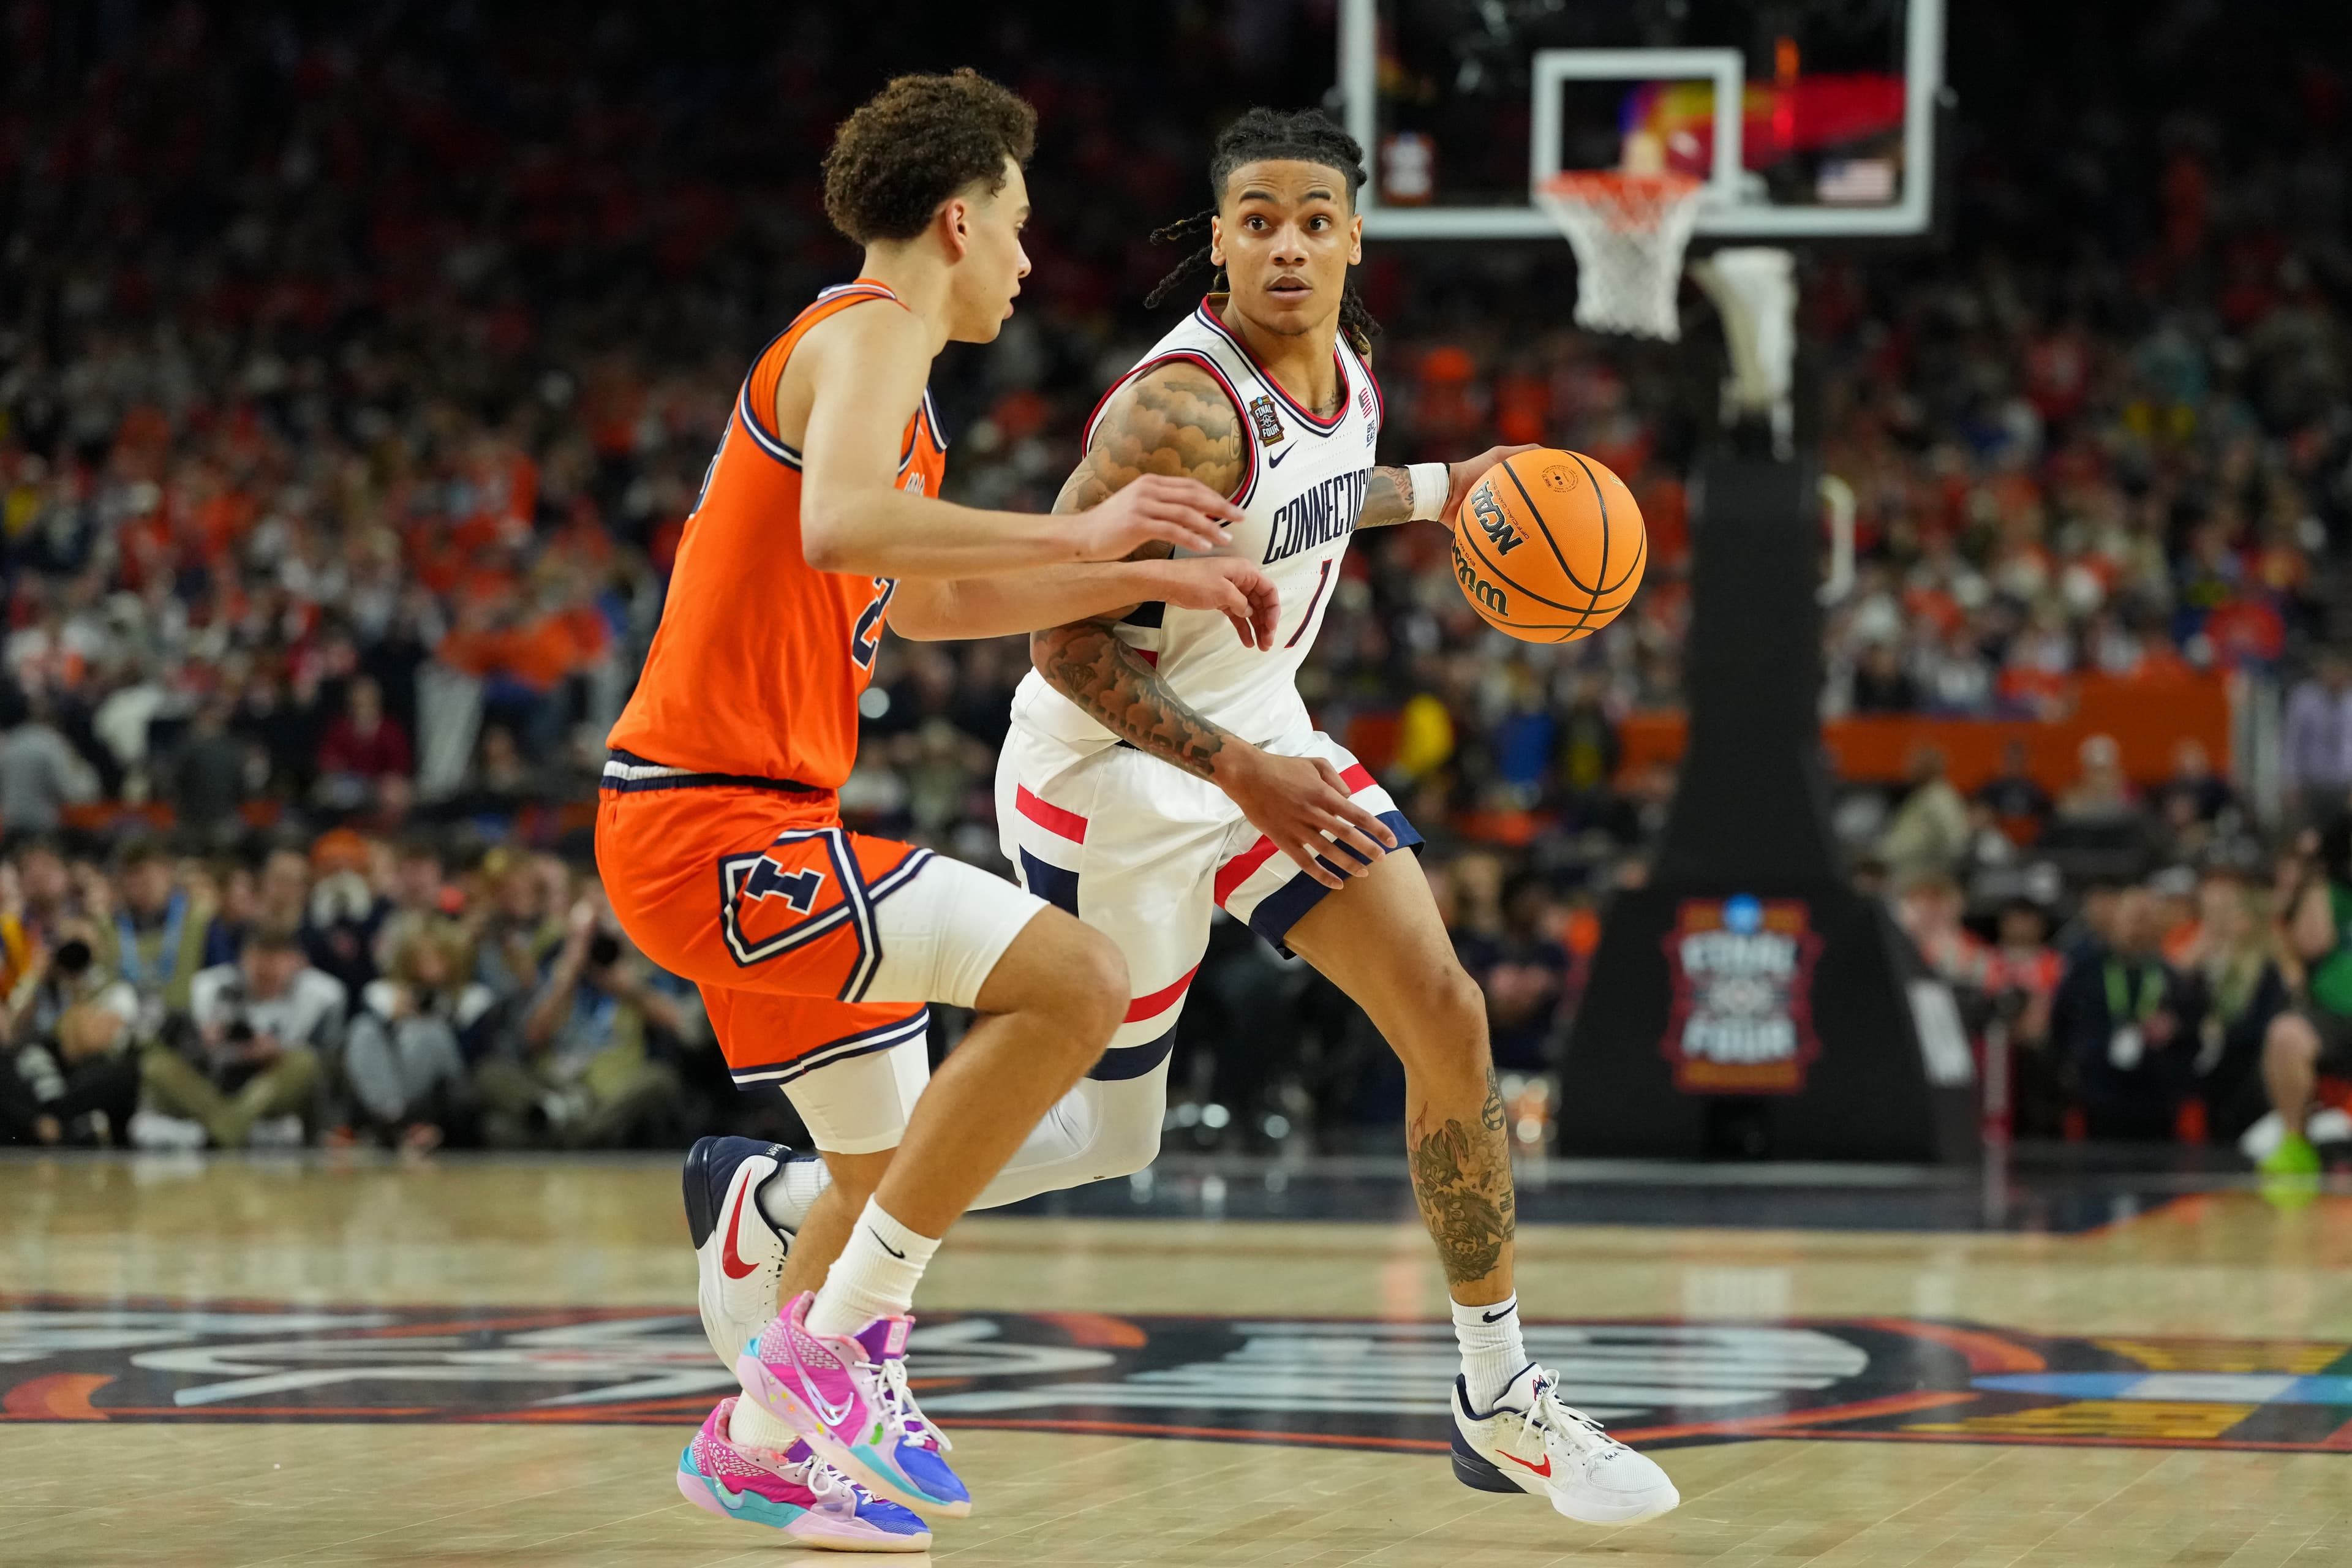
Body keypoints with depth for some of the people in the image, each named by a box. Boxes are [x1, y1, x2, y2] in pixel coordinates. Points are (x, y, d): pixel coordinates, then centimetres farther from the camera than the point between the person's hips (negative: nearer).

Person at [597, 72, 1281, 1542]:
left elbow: (918, 603, 36)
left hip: (734, 818, 11)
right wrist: (1076, 534, -24)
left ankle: (761, 1443, 37)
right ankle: (837, 1340, -16)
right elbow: (837, 527, -31)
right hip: (717, 821, -11)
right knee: (1077, 979, -21)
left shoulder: (868, 355, 22)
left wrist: (1151, 578, 33)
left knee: (900, 1170, 22)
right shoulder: (869, 333, -10)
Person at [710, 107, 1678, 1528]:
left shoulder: (1346, 368, 0)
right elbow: (1067, 637, -27)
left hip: (1260, 734, 8)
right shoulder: (1183, 408, -27)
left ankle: (1502, 1400, 6)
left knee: (1448, 1016, -4)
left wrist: (1432, 493, 19)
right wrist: (1237, 771, -31)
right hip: (1115, 775, -8)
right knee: (1111, 1137, 3)